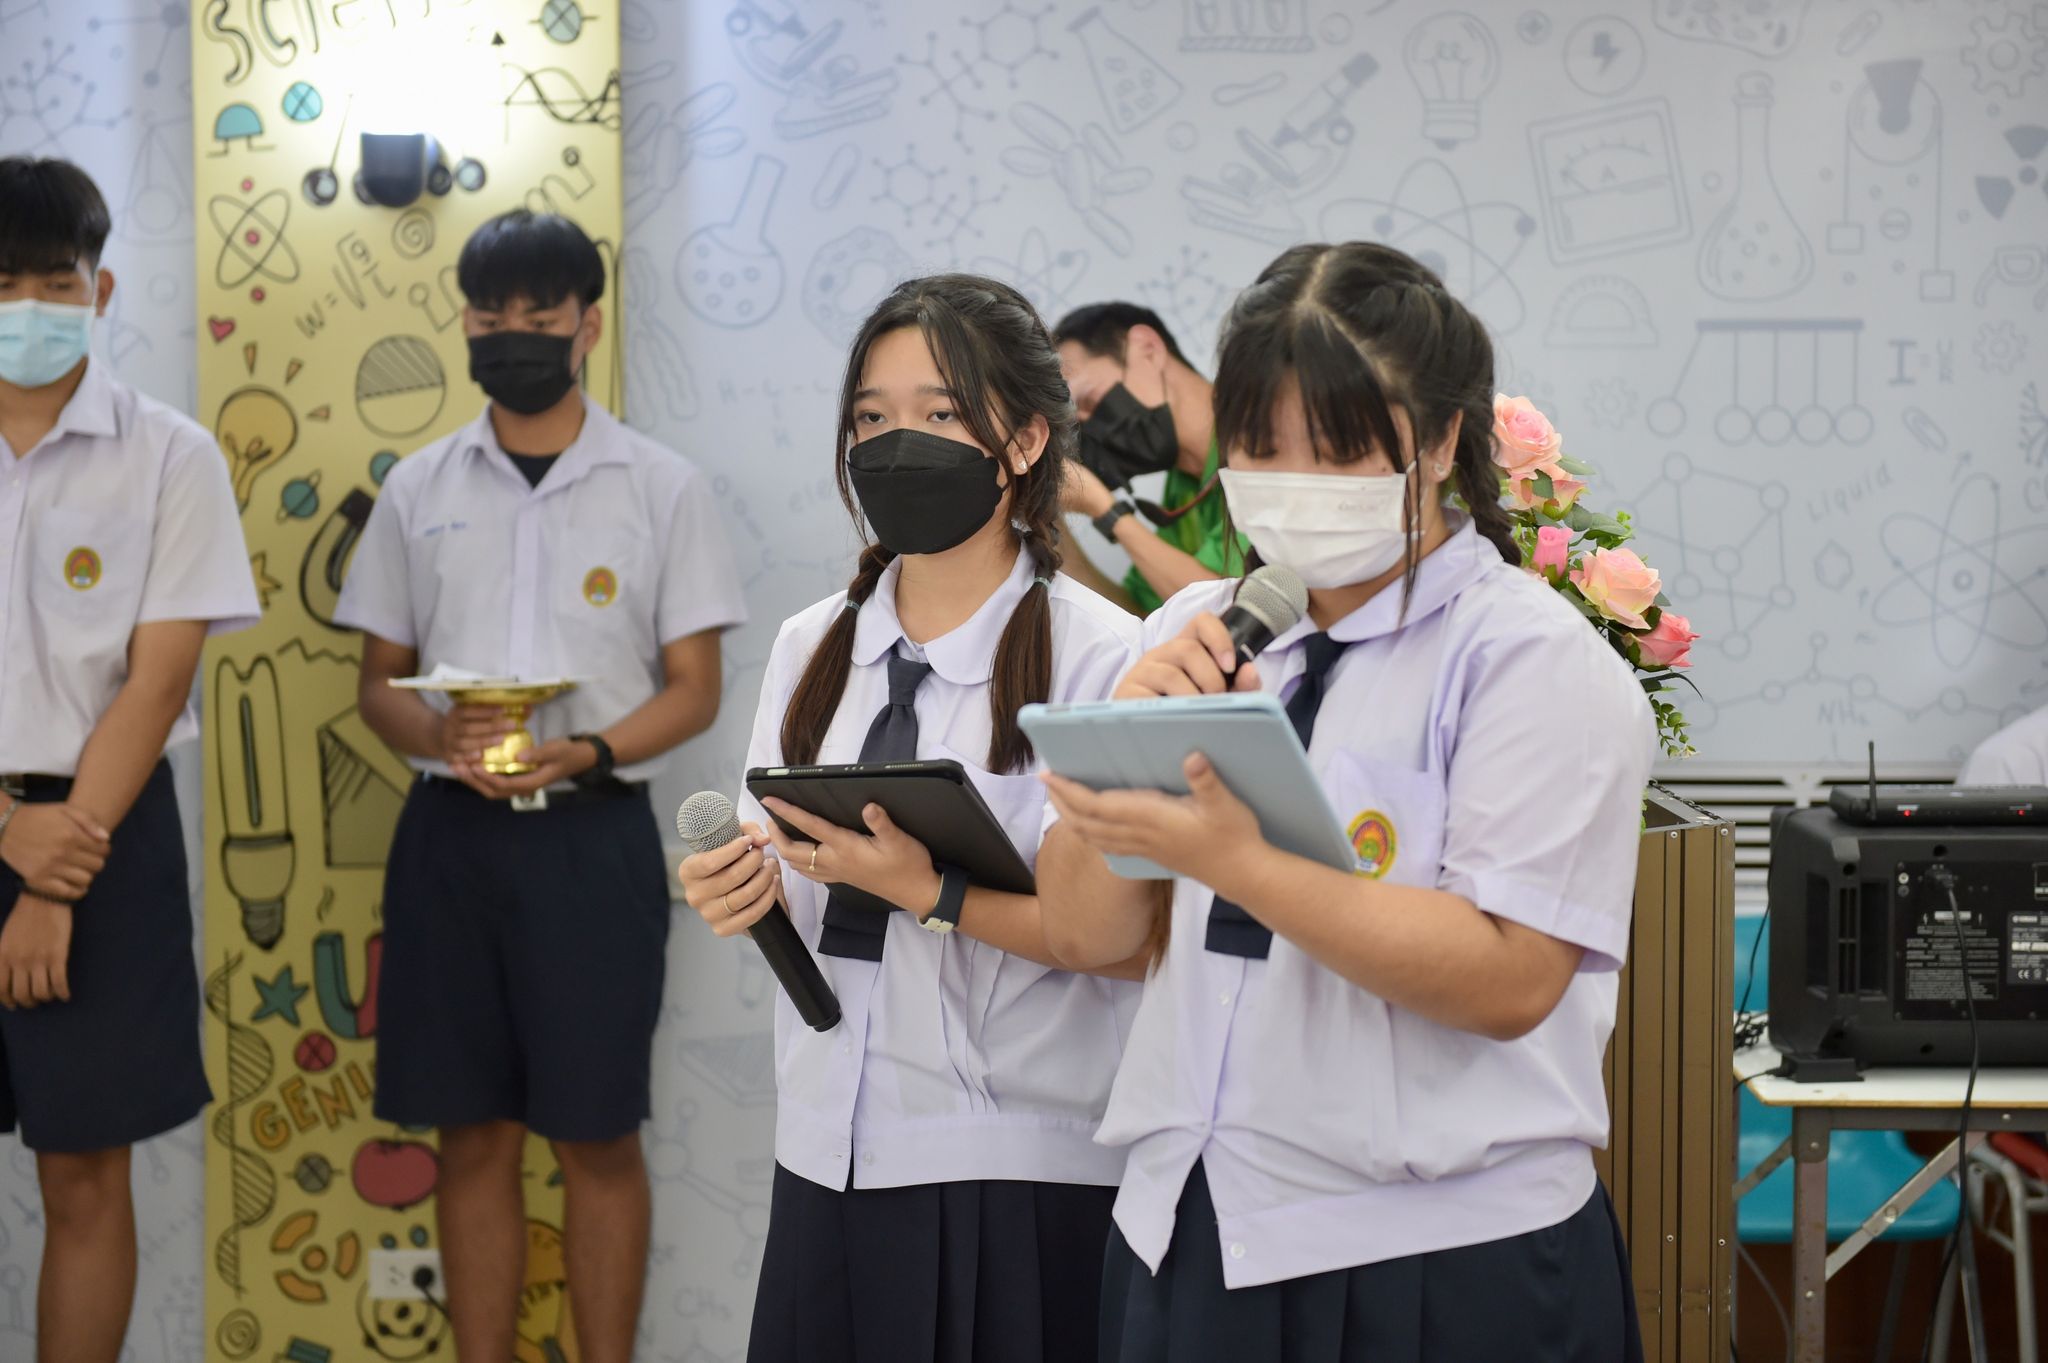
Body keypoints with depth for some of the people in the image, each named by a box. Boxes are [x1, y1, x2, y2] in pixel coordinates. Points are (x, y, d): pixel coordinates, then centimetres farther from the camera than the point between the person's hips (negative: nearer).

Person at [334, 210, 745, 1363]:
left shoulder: (663, 487, 2)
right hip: (451, 833, 2)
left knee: (597, 1136, 1)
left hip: (592, 831, -2)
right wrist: (438, 736, -11)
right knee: (475, 1135, 7)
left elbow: (693, 689, 1)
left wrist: (584, 752, -17)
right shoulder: (419, 488, 10)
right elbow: (380, 680, 12)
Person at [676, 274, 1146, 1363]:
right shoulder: (812, 645, 9)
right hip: (833, 1146, 5)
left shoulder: (1100, 655, -9)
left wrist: (931, 894, -22)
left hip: (1022, 1168, -5)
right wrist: (739, 889, -5)